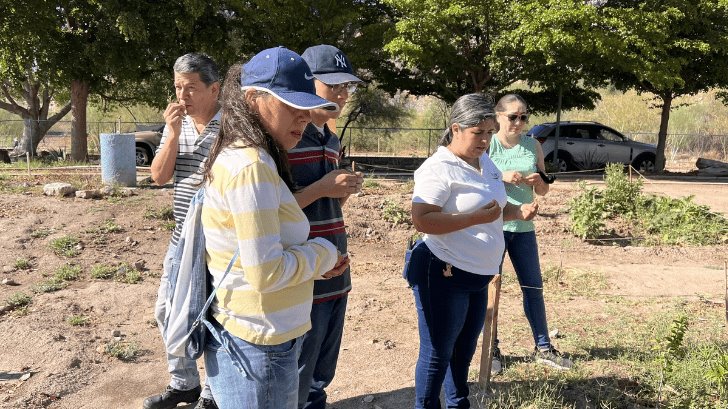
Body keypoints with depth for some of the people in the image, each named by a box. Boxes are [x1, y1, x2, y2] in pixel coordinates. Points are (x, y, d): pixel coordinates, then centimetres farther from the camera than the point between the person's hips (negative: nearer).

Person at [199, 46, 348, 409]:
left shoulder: (238, 157, 8)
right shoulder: (251, 166, -23)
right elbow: (266, 273, -26)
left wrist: (315, 262, 3)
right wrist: (323, 253, -10)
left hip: (253, 341, 9)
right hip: (257, 350, -9)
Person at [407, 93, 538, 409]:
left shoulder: (486, 163, 10)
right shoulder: (439, 168, -19)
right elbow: (421, 220, -27)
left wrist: (518, 212, 1)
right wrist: (476, 218, -27)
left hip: (477, 274, 9)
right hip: (443, 274, -9)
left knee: (464, 350, 21)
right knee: (438, 353, 4)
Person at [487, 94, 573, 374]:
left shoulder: (533, 146, 6)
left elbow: (543, 191, 11)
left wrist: (538, 181, -11)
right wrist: (502, 177, -23)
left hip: (523, 227, 4)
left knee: (534, 287, 10)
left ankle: (543, 348, 24)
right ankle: (492, 350, 17)